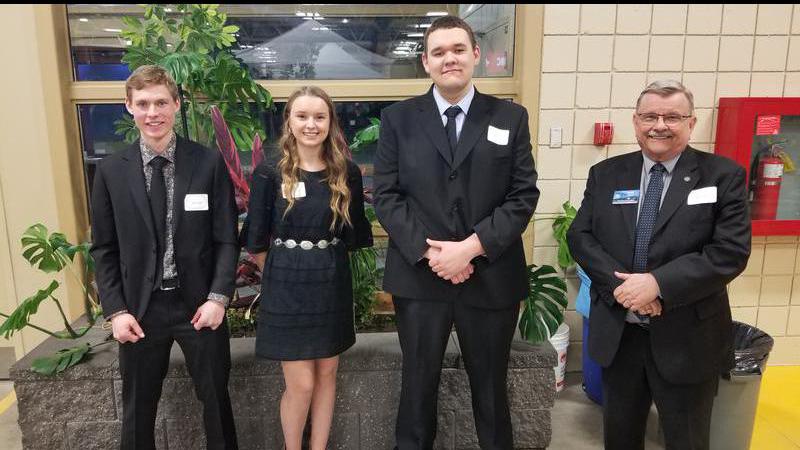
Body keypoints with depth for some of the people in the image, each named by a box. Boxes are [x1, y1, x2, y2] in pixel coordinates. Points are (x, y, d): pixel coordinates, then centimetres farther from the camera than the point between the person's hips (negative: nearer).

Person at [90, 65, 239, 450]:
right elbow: (103, 248, 3)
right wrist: (116, 310, -4)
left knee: (215, 398, 14)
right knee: (137, 408, 16)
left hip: (199, 304, -1)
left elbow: (227, 238, -4)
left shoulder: (210, 163, -5)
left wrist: (218, 297, -11)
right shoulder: (111, 171, 0)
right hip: (139, 307, 1)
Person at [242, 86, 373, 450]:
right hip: (287, 287, -3)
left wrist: (324, 264, 7)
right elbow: (256, 241, -2)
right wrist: (285, 271, 6)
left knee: (326, 375, 13)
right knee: (300, 384, 2)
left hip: (332, 285, 3)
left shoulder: (347, 173, -1)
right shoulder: (269, 174, -8)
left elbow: (353, 236, 8)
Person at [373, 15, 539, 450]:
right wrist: (428, 252, -14)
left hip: (491, 277, 1)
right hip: (419, 276, 0)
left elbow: (523, 196, -2)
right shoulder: (398, 118, 3)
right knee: (418, 381, 15)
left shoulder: (511, 117, 3)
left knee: (490, 384, 17)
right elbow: (386, 195, -2)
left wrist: (472, 246, -15)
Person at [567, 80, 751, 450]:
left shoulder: (723, 176, -5)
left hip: (686, 338, -2)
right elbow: (579, 236, -3)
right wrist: (619, 282, -19)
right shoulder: (605, 174, 3)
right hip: (617, 332, 2)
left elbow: (731, 251, -14)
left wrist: (658, 283, -23)